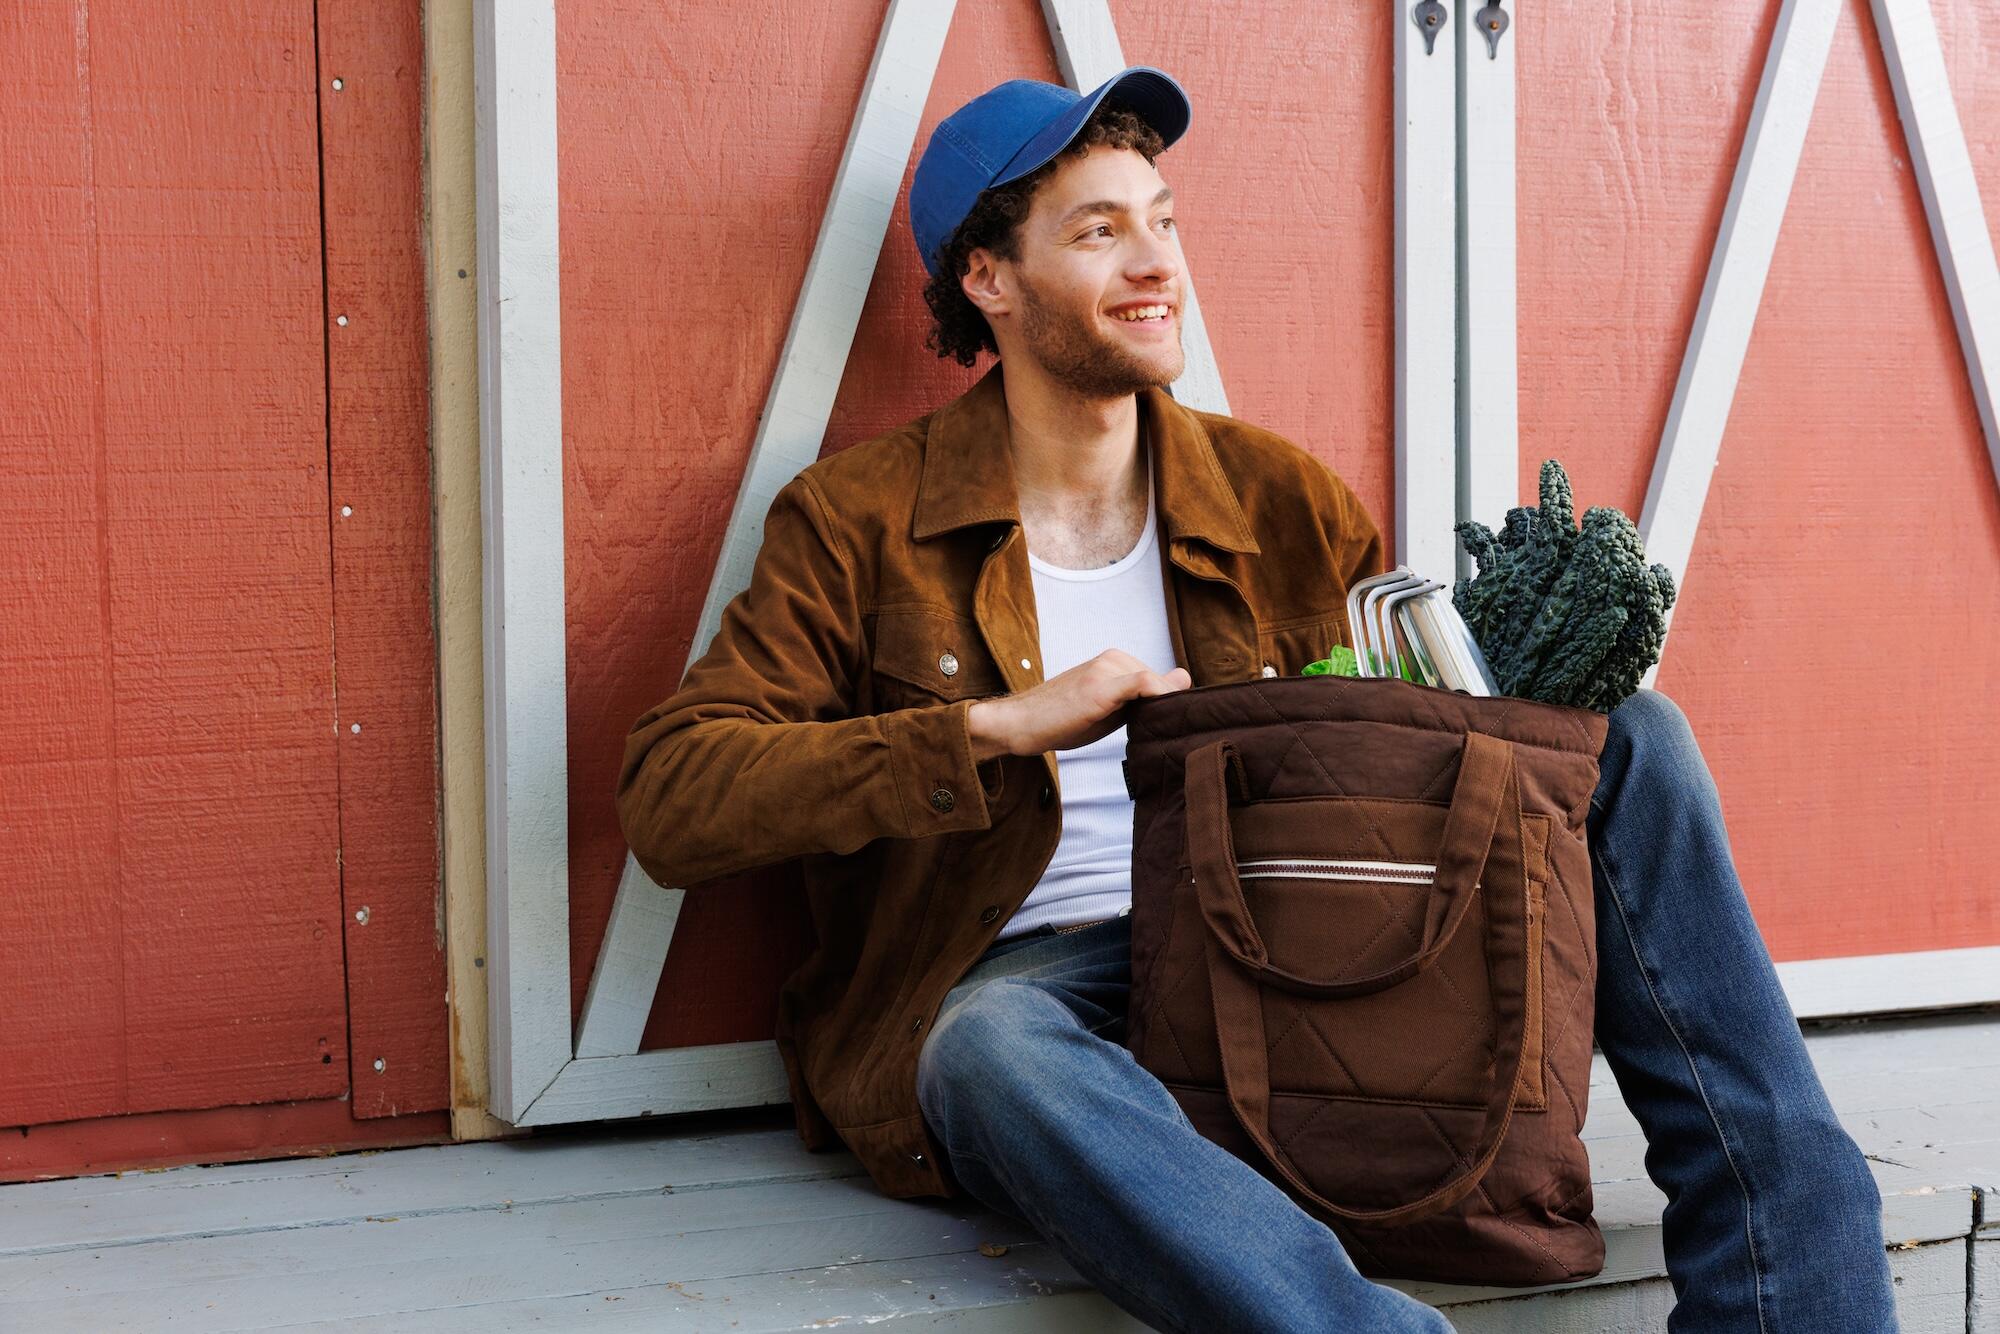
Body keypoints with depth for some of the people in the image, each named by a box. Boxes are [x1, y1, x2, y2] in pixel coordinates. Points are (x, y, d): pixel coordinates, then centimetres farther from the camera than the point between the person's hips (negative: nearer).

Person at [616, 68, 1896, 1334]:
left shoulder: (1284, 501, 9)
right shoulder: (856, 525, -2)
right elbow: (669, 801, -11)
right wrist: (1000, 726, -19)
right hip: (1027, 977, -4)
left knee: (1631, 737, -7)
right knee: (998, 1050, -42)